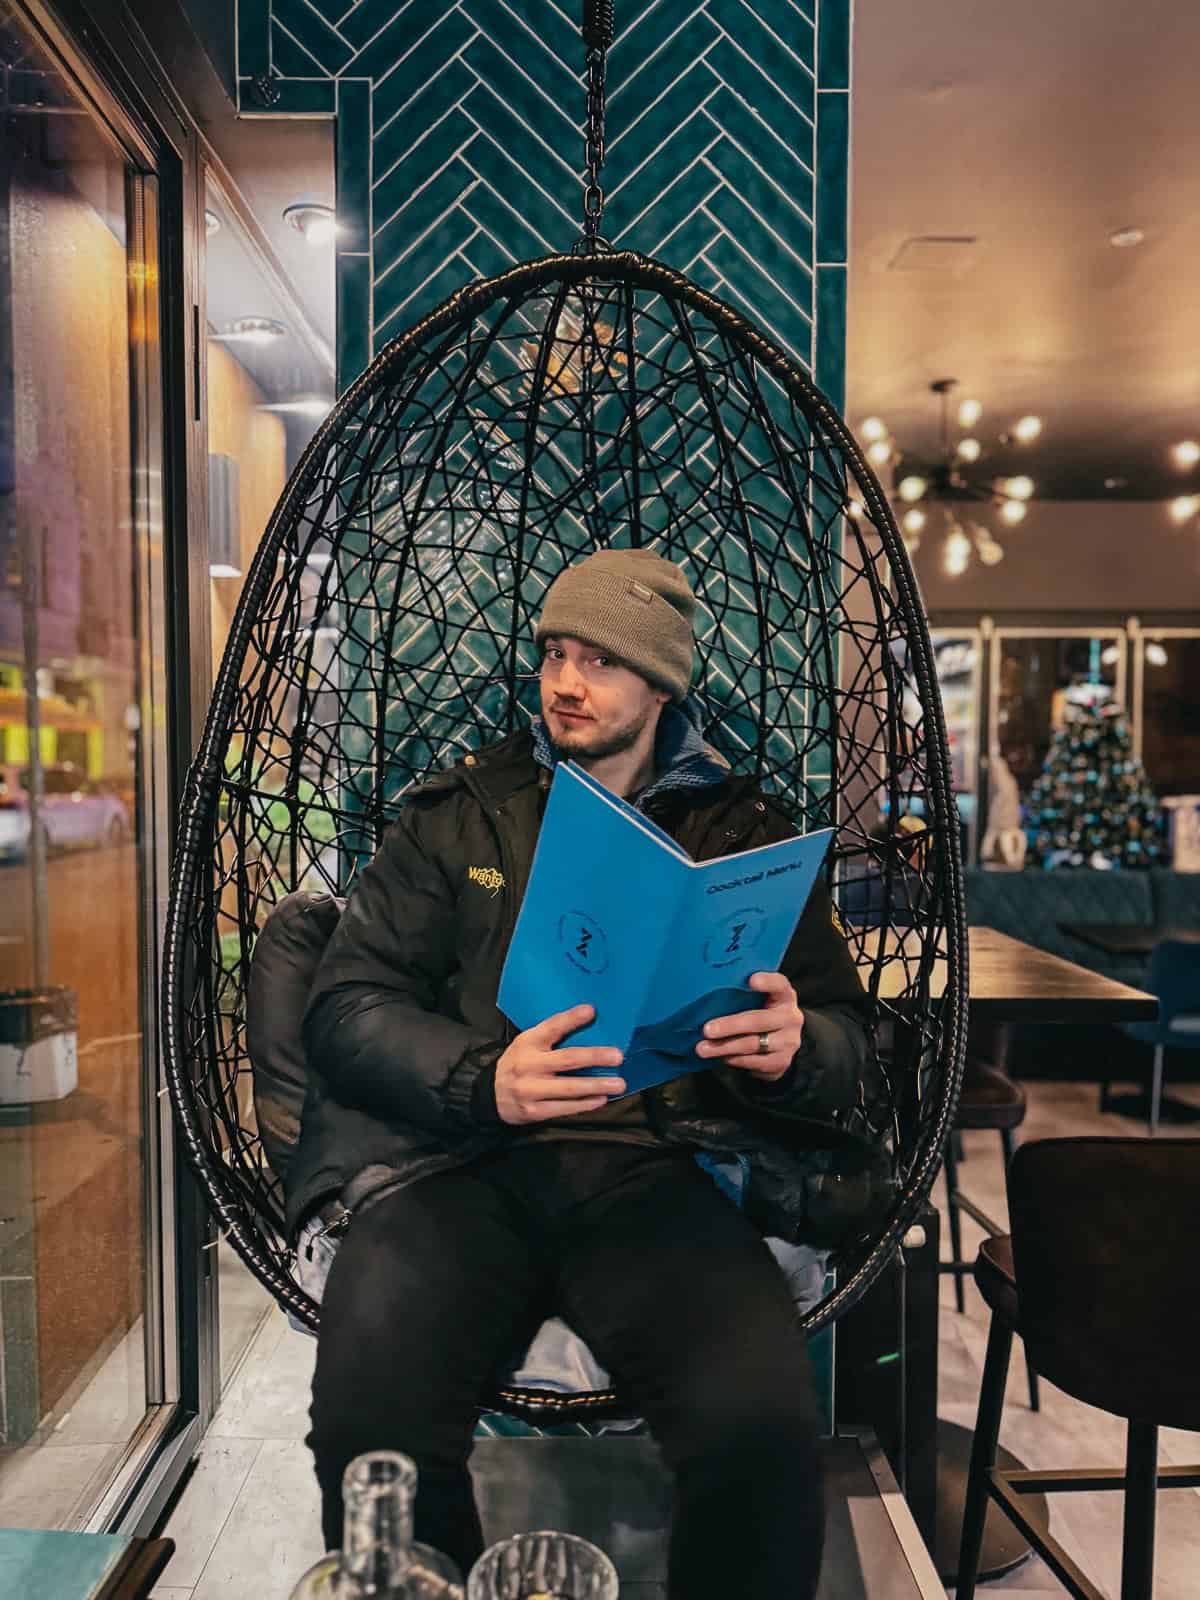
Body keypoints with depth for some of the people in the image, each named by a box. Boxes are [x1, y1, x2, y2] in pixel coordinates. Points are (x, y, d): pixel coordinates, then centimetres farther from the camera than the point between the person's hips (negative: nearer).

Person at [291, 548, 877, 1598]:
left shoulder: (745, 833, 15)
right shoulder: (457, 814, 15)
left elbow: (848, 1033, 13)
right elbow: (347, 1007, 6)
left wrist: (794, 1050, -13)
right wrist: (481, 1080, -15)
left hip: (657, 1168, 0)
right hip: (459, 1162, 1)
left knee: (765, 1428, -28)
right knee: (372, 1423, -27)